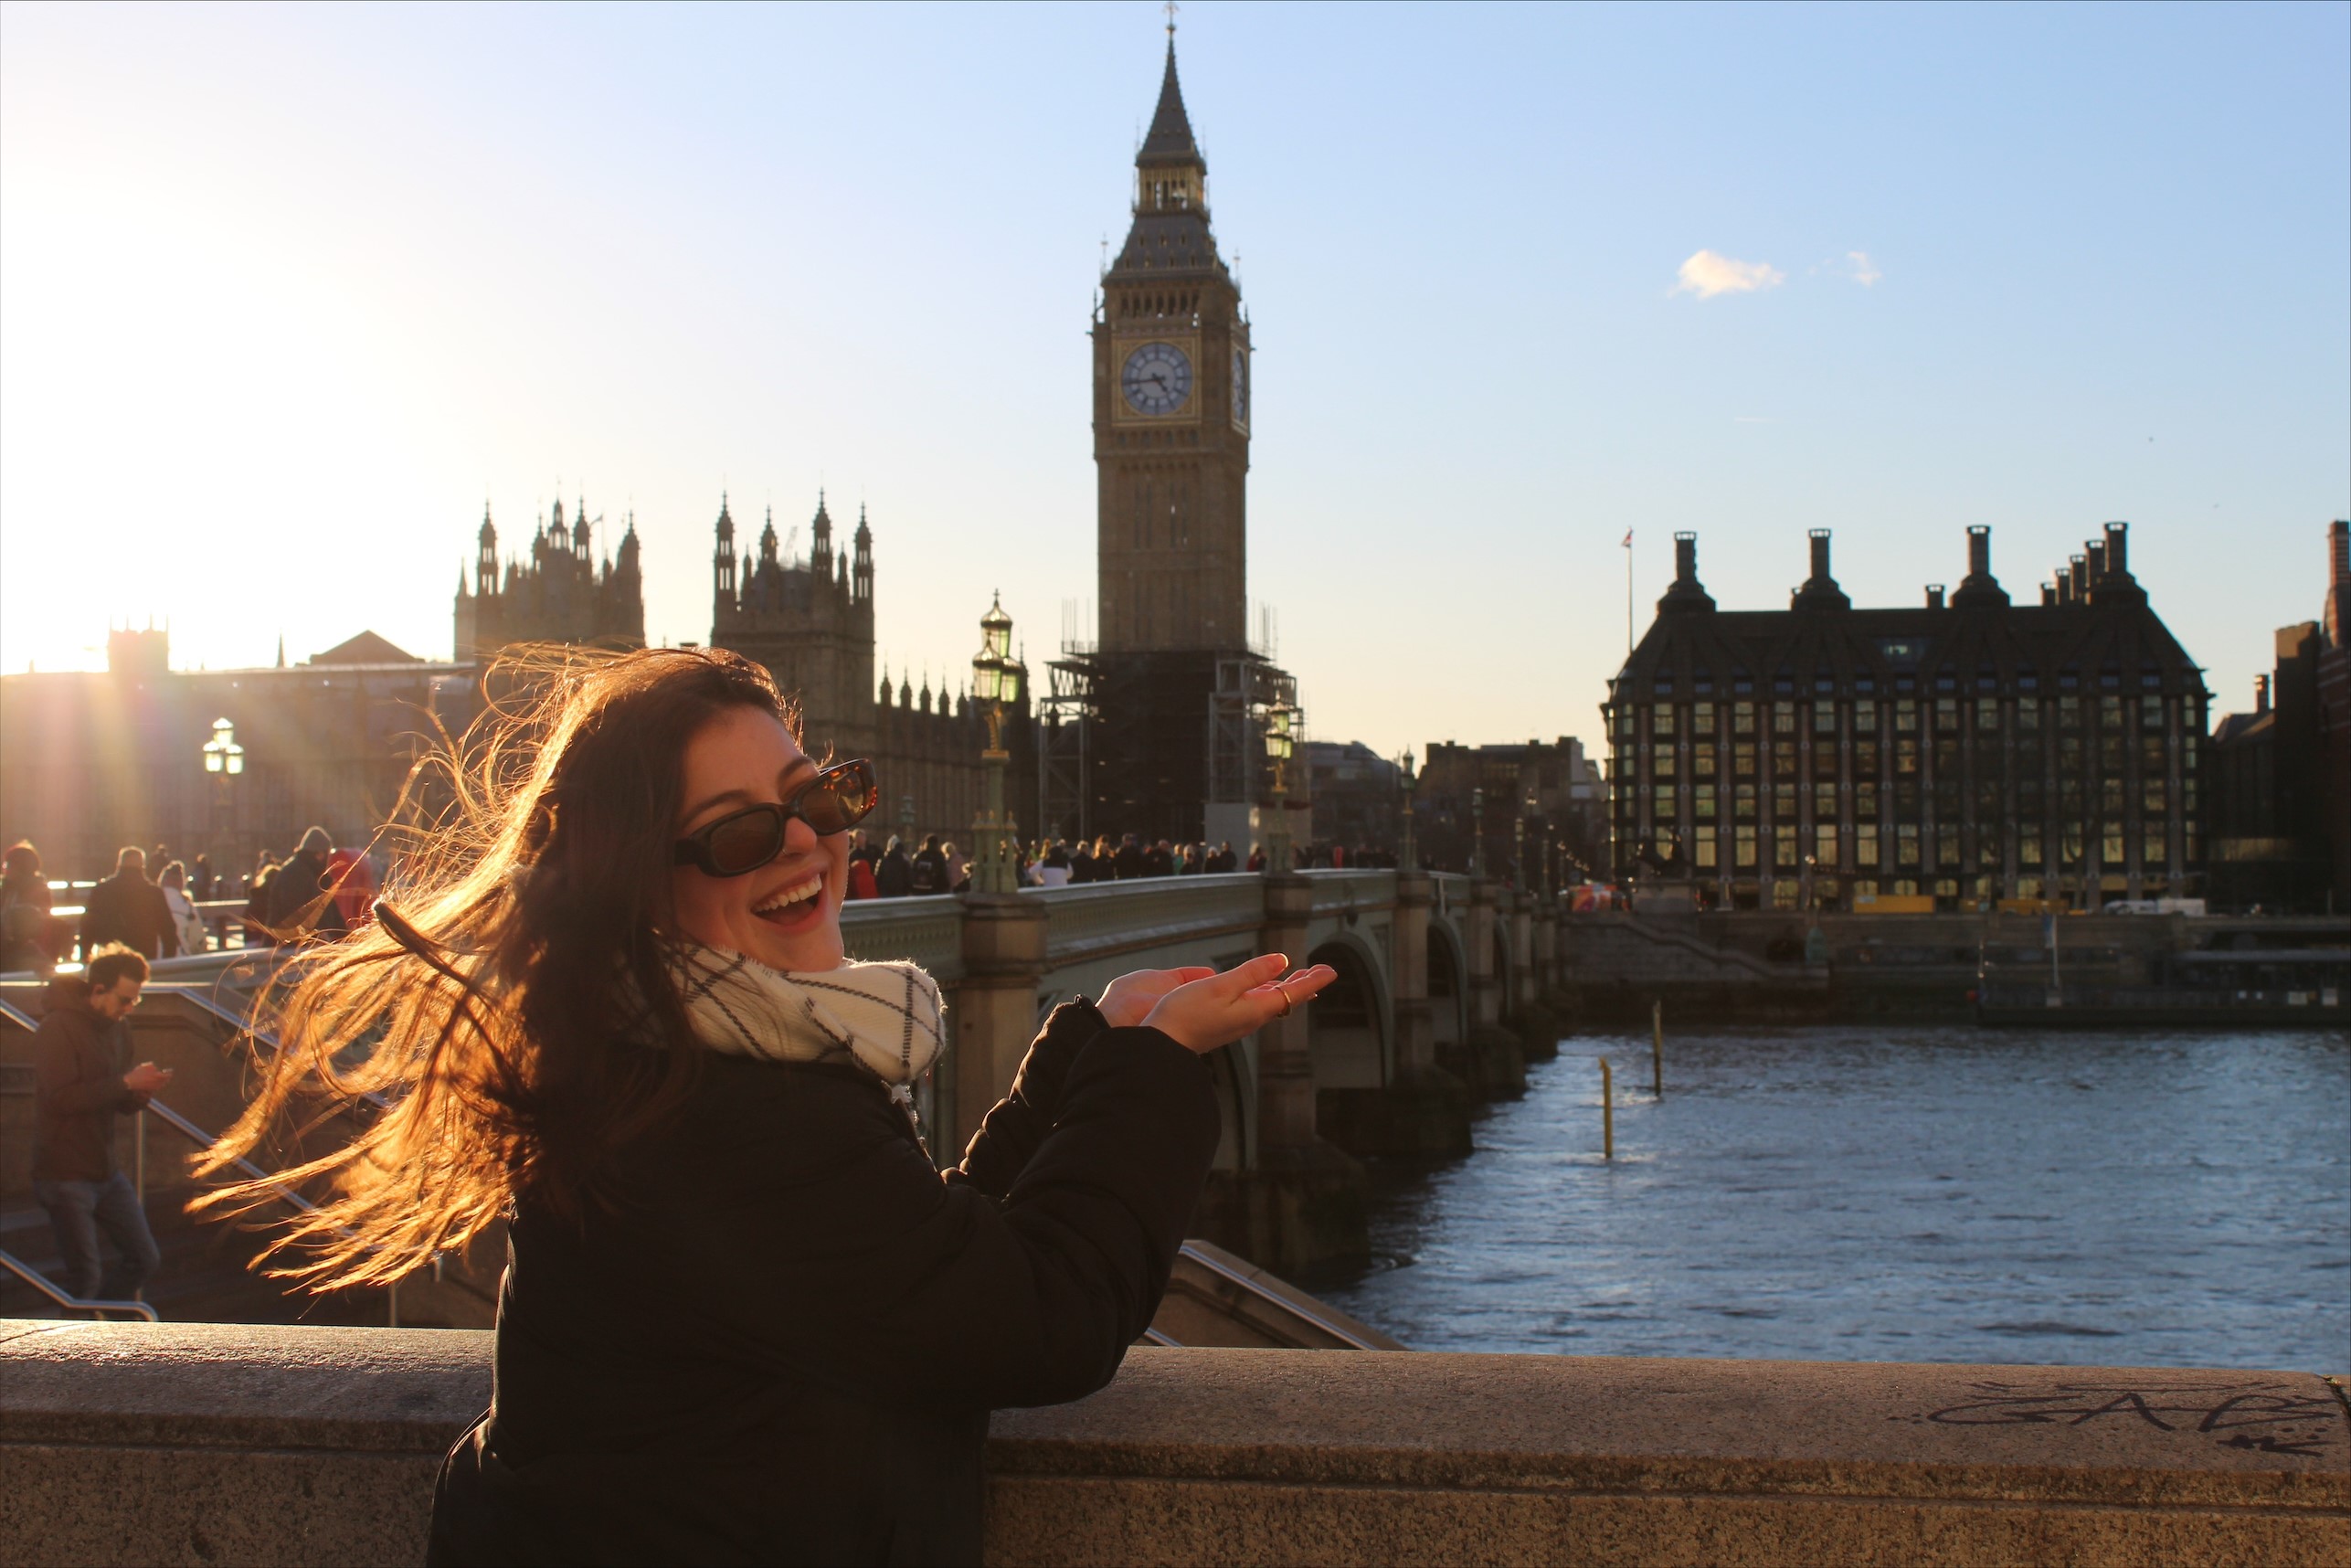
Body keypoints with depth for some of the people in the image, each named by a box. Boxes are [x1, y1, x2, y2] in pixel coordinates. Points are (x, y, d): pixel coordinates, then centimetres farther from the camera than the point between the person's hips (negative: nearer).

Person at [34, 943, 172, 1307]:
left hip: (106, 1170, 8)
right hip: (65, 1174, -8)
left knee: (143, 1260, 9)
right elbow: (60, 1097, -25)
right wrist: (125, 1083, -24)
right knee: (85, 1276, -4)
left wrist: (142, 1091, -5)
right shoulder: (58, 1028, -14)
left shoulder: (116, 1029, 12)